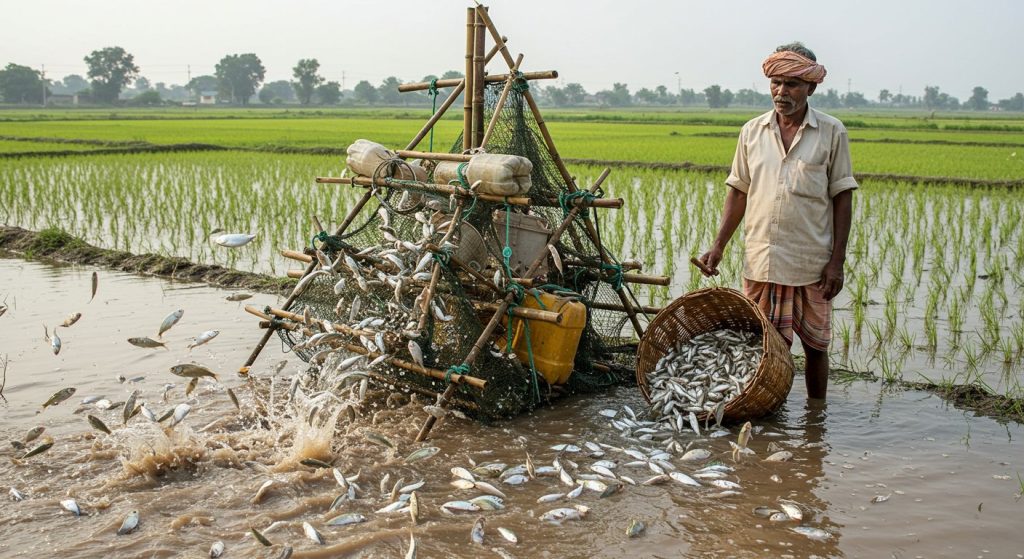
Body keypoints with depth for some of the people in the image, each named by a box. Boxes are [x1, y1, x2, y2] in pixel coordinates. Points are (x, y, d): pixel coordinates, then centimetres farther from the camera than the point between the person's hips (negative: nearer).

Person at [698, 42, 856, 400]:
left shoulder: (832, 132, -1)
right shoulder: (752, 132, 6)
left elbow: (842, 198, -1)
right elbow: (738, 192, 11)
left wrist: (837, 261, -6)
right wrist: (719, 245, 2)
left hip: (812, 264, -1)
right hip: (761, 262, 2)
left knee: (815, 345, 10)